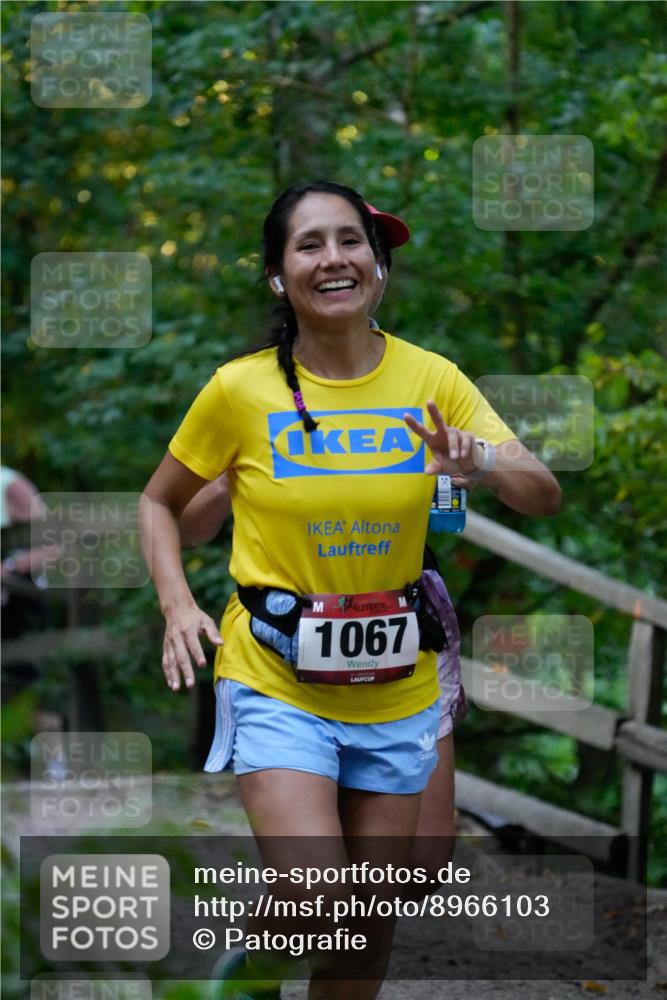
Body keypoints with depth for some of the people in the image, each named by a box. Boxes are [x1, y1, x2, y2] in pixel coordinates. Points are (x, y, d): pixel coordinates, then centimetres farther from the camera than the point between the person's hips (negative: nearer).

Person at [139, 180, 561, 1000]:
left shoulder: (432, 380, -3)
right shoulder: (241, 389, -8)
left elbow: (545, 496, -7)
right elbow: (159, 503, 6)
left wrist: (483, 462, -28)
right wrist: (177, 605, -10)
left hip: (395, 688, 3)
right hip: (277, 684, -3)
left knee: (371, 924, 11)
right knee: (315, 907, -18)